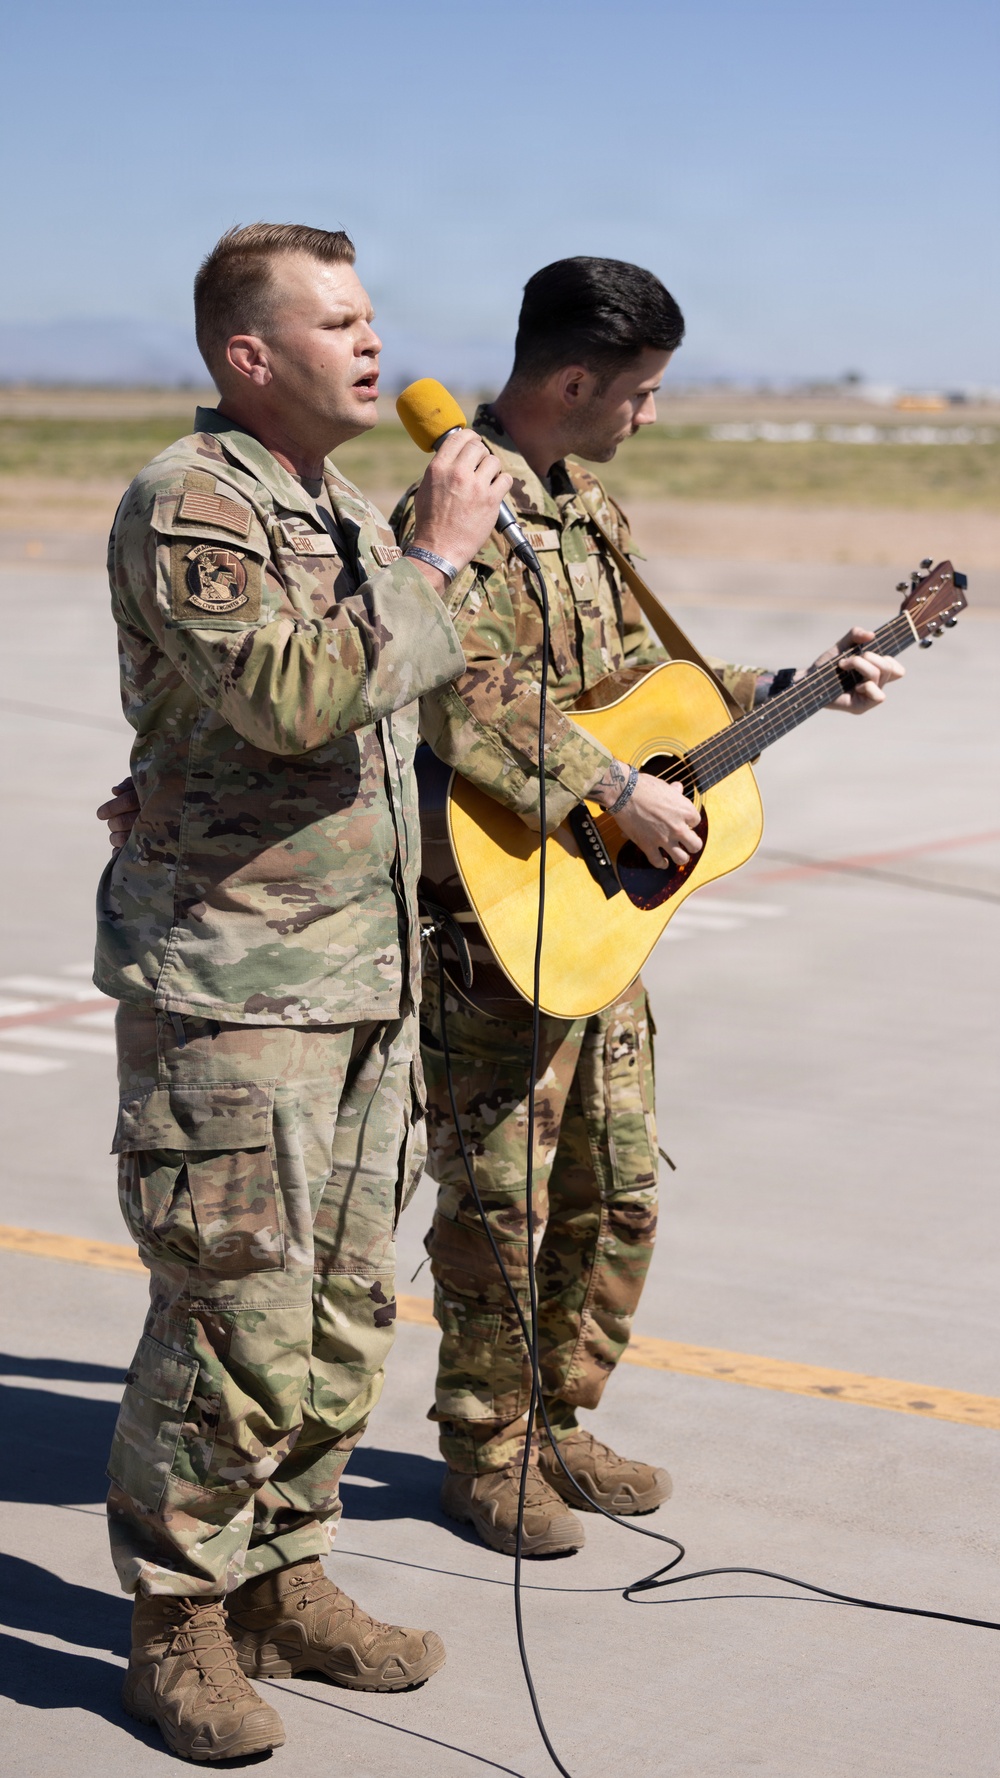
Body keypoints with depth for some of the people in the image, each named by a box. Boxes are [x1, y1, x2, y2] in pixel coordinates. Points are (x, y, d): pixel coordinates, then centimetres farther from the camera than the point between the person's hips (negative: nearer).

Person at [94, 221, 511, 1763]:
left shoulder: (349, 514, 18)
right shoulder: (187, 503, -12)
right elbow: (294, 694, -27)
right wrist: (435, 561, -18)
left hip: (363, 984, 9)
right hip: (227, 987, -8)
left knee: (344, 1316, 12)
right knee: (236, 1325, -5)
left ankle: (285, 1586, 25)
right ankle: (178, 1625, 9)